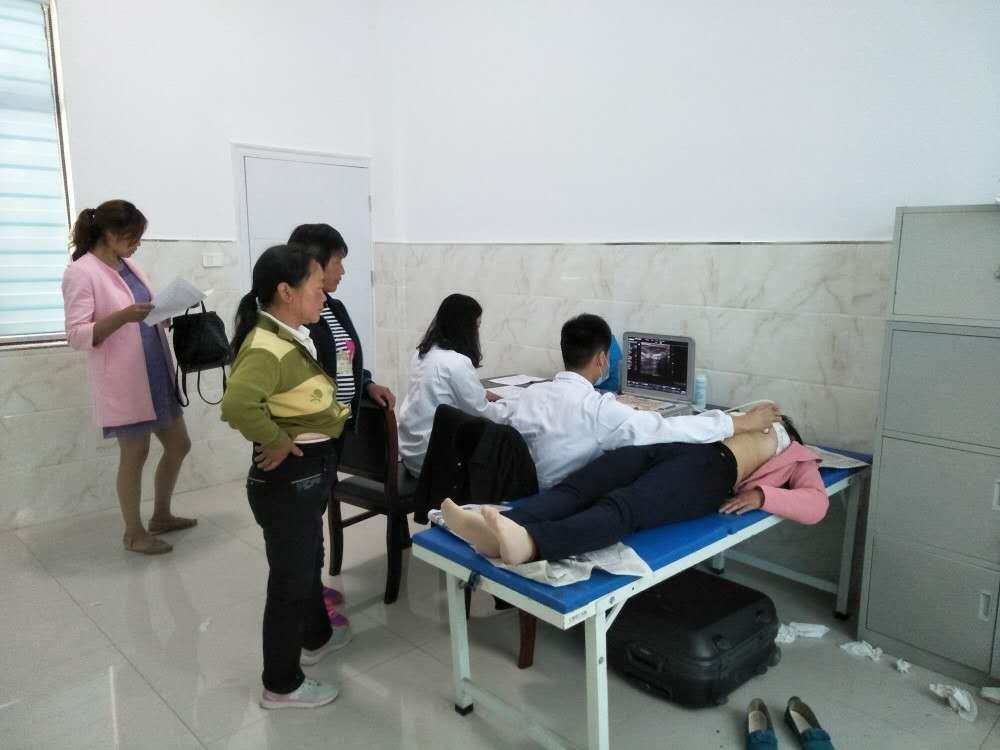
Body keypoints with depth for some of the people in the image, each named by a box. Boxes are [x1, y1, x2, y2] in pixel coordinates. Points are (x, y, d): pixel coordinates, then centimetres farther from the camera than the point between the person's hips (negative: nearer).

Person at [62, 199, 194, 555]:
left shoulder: (130, 265, 11)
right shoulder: (81, 272, -12)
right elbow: (76, 335, -17)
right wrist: (123, 316, -30)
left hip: (157, 375, 8)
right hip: (123, 383, -8)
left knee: (179, 445, 14)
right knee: (135, 455, 4)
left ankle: (161, 516, 33)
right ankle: (133, 533, 23)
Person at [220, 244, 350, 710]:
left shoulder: (292, 338, 6)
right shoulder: (268, 348, -26)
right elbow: (238, 402, -43)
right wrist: (277, 441, -29)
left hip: (308, 475, 10)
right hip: (287, 480, -10)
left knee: (309, 562, 27)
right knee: (290, 578, 6)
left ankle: (316, 638, 50)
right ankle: (282, 685, 25)